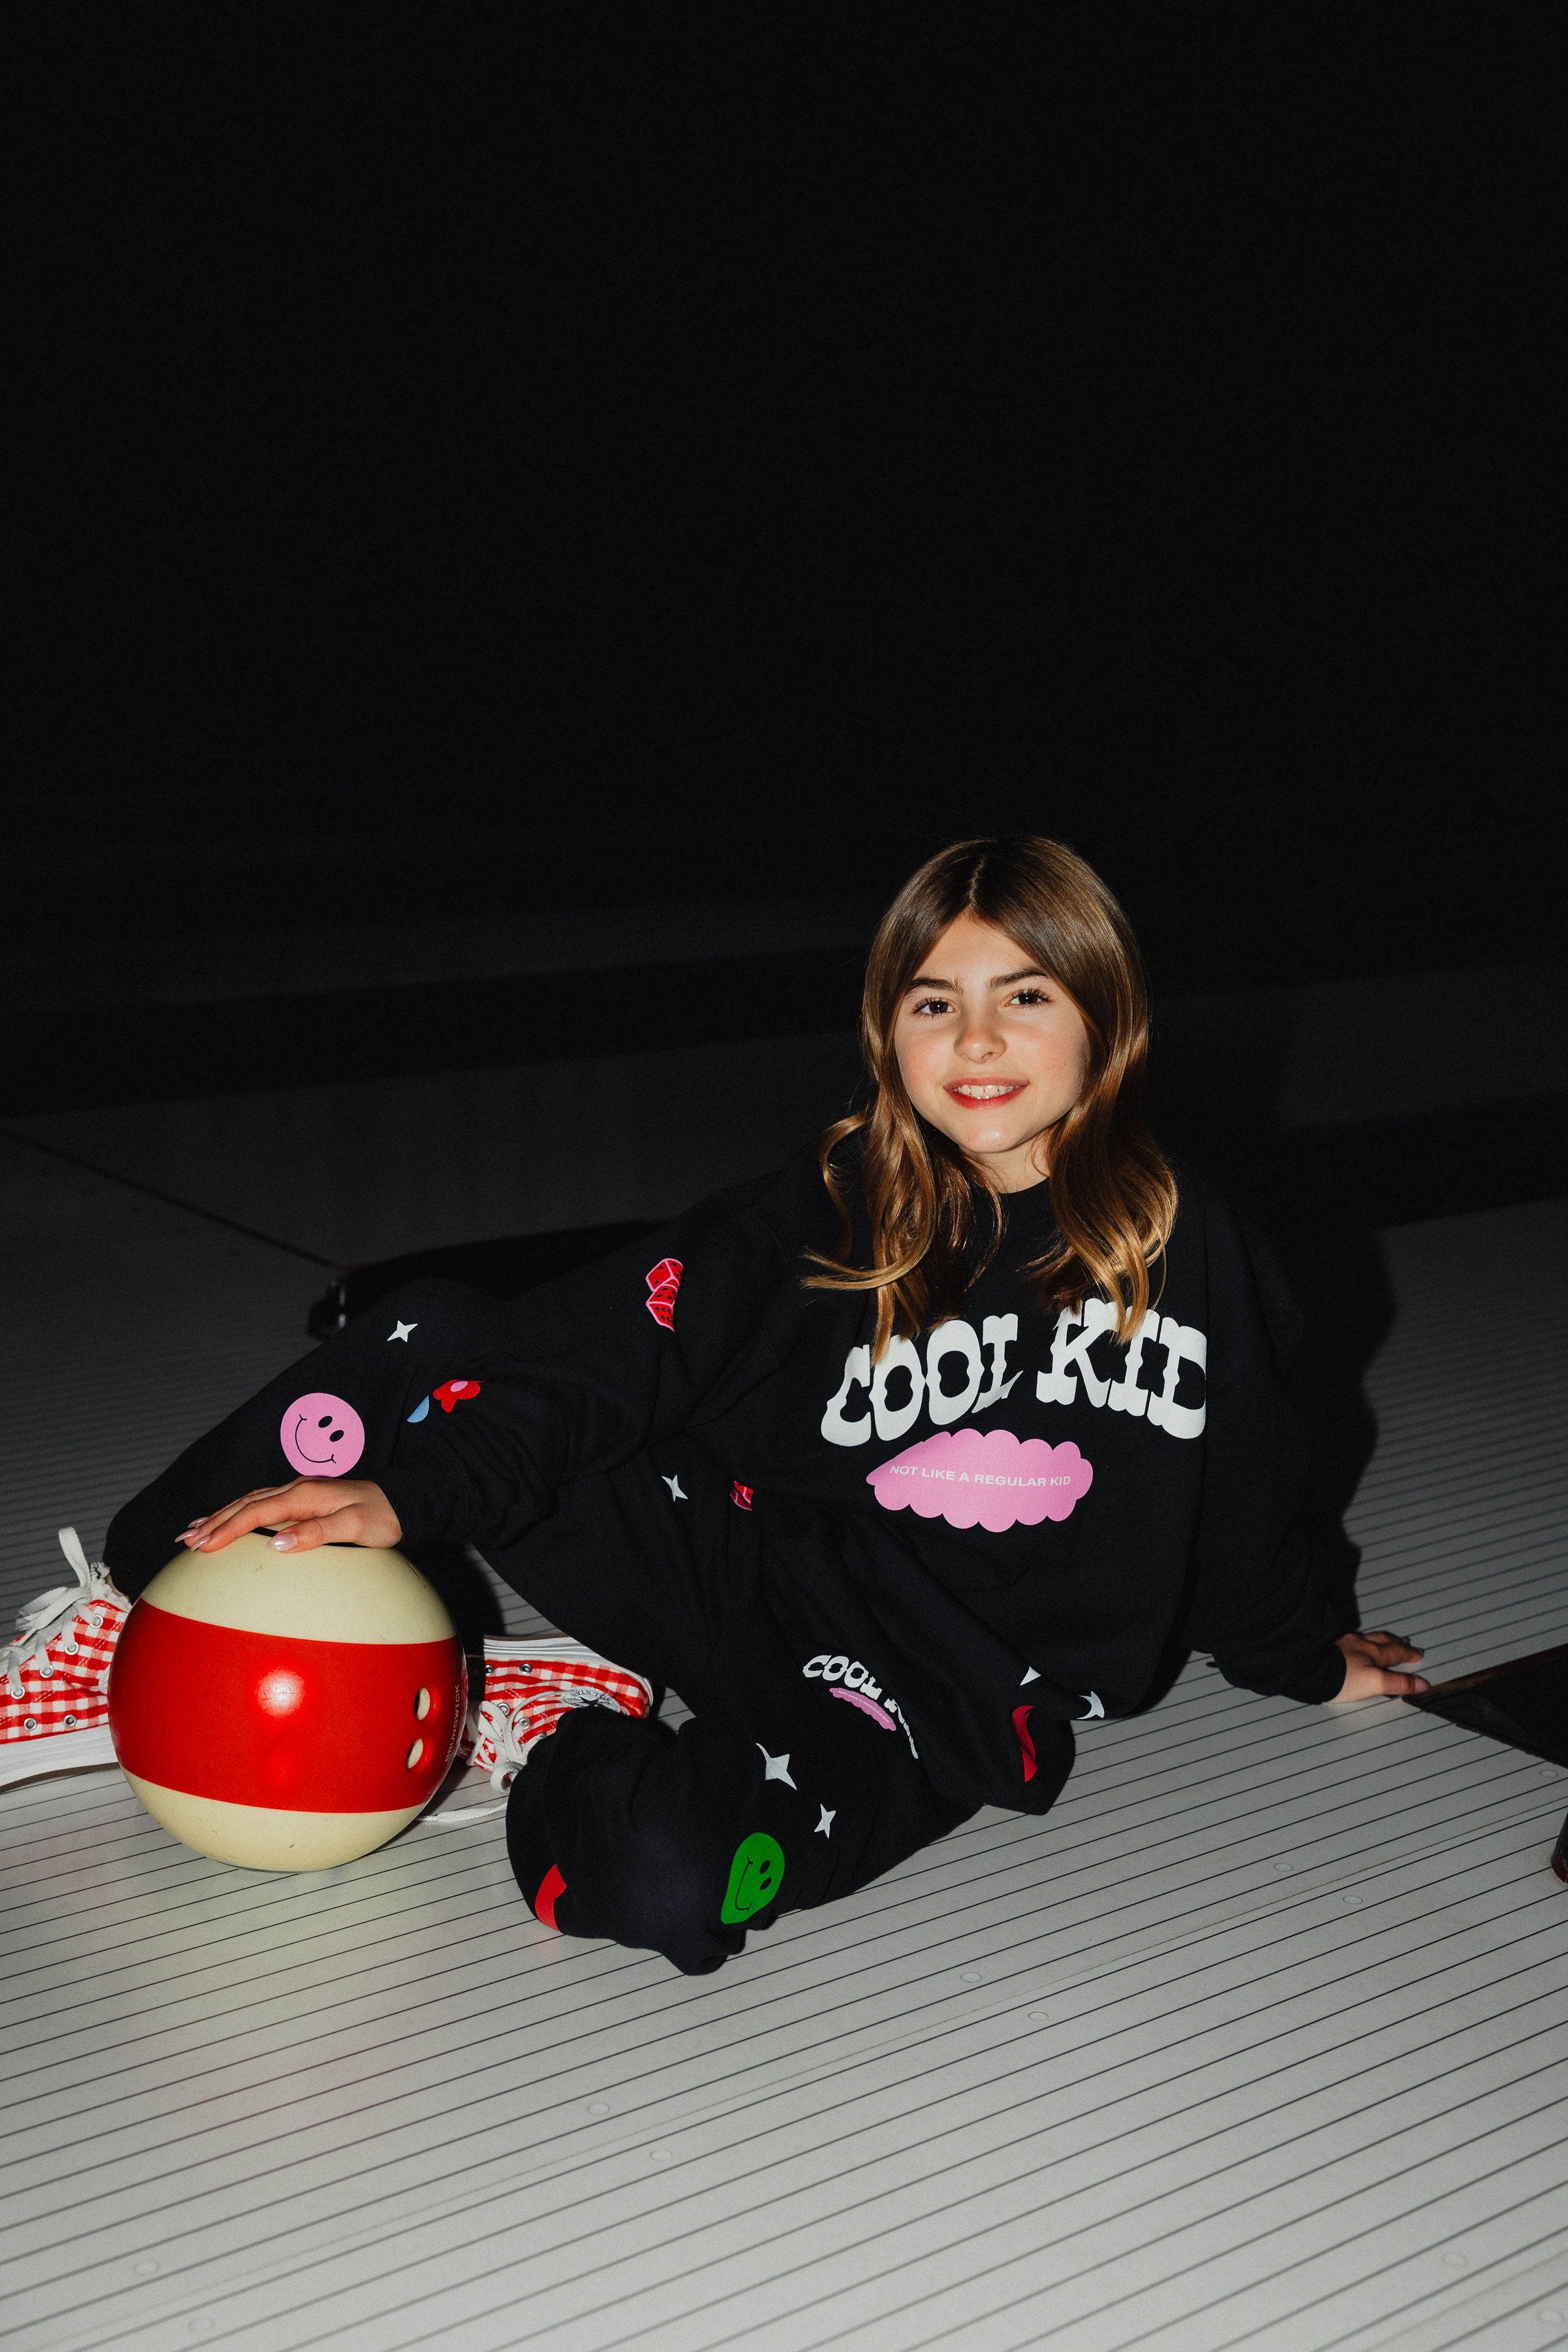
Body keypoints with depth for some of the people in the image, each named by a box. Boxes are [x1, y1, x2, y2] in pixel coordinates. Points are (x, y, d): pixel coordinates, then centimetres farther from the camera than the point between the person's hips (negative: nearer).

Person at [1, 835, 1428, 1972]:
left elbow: (1246, 1478, 13)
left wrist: (1304, 1658, 28)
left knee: (667, 1877, -36)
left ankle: (576, 1734, -1)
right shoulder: (835, 1213, -2)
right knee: (434, 1343, -16)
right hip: (747, 1560, 3)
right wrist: (406, 1488, -26)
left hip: (942, 1687, -2)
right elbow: (623, 1344, -12)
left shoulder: (1191, 1244, -4)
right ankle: (123, 1630, -2)